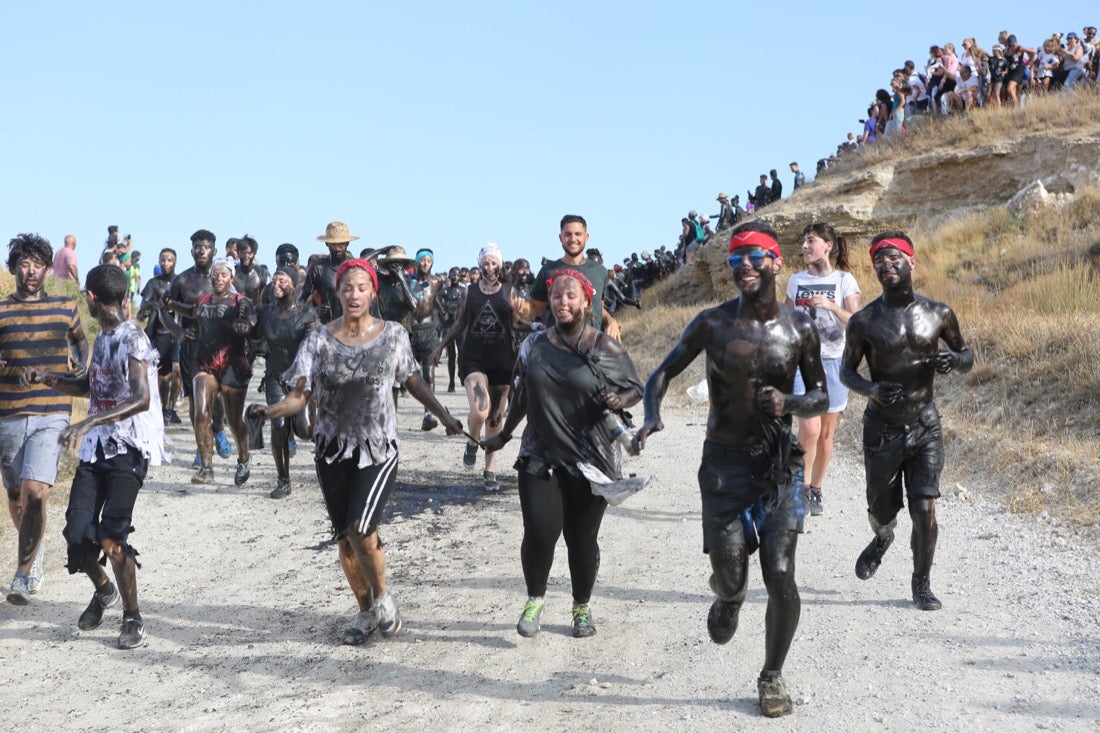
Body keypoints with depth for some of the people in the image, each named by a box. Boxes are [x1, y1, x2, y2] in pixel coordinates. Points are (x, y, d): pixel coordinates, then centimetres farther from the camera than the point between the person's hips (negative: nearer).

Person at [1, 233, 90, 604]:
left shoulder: (65, 307, 6)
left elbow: (80, 339, 26)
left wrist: (83, 365, 8)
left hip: (51, 415, -1)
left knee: (34, 493, -16)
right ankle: (33, 552, 41)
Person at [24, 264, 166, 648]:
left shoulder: (132, 339, -12)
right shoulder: (102, 338, 15)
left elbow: (142, 399, -23)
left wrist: (88, 423, -29)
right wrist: (48, 379, 15)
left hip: (128, 448, -7)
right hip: (95, 447, 7)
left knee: (111, 536, -14)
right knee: (77, 535, 1)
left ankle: (133, 618, 2)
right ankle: (103, 589, 30)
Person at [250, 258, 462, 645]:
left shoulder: (393, 335, -2)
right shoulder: (319, 339, -2)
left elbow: (413, 381, 11)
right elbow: (299, 395, -7)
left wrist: (443, 414, 1)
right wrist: (271, 410, -26)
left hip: (378, 448, -2)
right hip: (332, 450, 2)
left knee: (361, 530, -18)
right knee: (344, 538, 9)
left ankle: (382, 595, 8)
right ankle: (366, 610, 28)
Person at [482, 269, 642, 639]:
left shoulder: (605, 348, -3)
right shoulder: (534, 346, 7)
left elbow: (636, 389, 6)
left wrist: (620, 401, -16)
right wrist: (505, 435, 27)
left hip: (591, 459, -2)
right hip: (540, 456, 2)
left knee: (582, 539, 4)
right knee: (539, 531, -10)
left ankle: (582, 607, 27)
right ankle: (535, 599, 15)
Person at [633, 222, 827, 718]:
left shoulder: (800, 328, -3)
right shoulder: (713, 323, -5)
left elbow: (820, 397, 6)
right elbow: (663, 372, 1)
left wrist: (789, 403, -17)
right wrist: (652, 415, -20)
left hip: (780, 461, 0)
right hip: (724, 462, 0)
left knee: (780, 578, -9)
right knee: (730, 579, 1)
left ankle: (772, 676, 15)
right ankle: (728, 597, 43)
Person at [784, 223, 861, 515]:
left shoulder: (844, 280, 1)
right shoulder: (796, 281, 9)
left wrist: (831, 306, -22)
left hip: (834, 361, -1)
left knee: (826, 433, 5)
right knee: (810, 427, -16)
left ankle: (816, 491, 18)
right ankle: (802, 485, 1)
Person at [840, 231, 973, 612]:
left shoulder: (939, 314, 0)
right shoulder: (864, 321, -5)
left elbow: (967, 357, 12)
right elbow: (846, 370, 3)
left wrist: (955, 359, -13)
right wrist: (870, 389, -18)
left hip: (925, 426, 1)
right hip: (881, 428, 0)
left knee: (925, 509, -8)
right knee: (881, 512, 10)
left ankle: (922, 584, 12)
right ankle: (882, 540, 48)